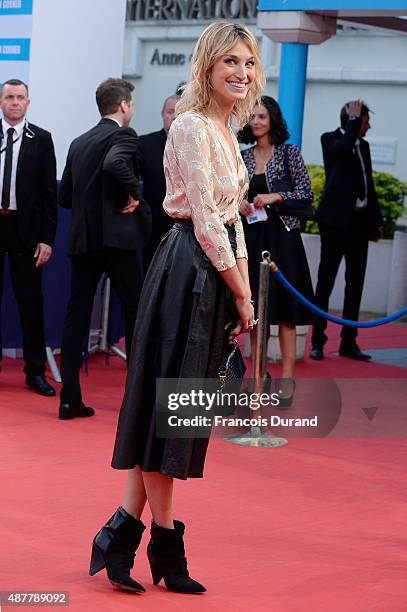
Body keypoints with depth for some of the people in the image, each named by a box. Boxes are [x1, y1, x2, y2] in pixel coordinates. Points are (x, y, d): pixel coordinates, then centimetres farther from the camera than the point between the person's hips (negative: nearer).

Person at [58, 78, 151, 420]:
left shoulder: (79, 142, 15)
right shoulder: (124, 135, -6)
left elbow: (65, 196, 15)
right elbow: (115, 164, -28)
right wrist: (133, 193, -13)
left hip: (82, 238, 6)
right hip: (117, 235, -6)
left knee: (76, 315, 4)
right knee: (135, 313, 4)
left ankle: (70, 399, 1)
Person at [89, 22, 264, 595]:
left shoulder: (225, 131, 17)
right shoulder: (193, 127, -12)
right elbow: (205, 221, -16)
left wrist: (245, 293, 11)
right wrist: (241, 294, -11)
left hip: (214, 274, 10)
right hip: (190, 269, -10)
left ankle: (121, 536, 13)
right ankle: (165, 543, 8)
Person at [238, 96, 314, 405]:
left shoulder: (289, 153, -1)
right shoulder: (243, 157, 11)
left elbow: (306, 193, -4)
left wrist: (275, 197, -16)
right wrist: (238, 203, -4)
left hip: (282, 237, -4)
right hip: (251, 237, 4)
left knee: (283, 309, -4)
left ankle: (287, 378, -2)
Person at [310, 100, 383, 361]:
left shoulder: (363, 145, 17)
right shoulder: (331, 139, -2)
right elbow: (344, 147, -27)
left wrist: (377, 221, 18)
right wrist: (354, 119, -15)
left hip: (360, 221, 7)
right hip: (337, 219, -7)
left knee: (355, 283, 8)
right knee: (326, 280, -4)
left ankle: (349, 342, 13)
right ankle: (317, 342, -1)